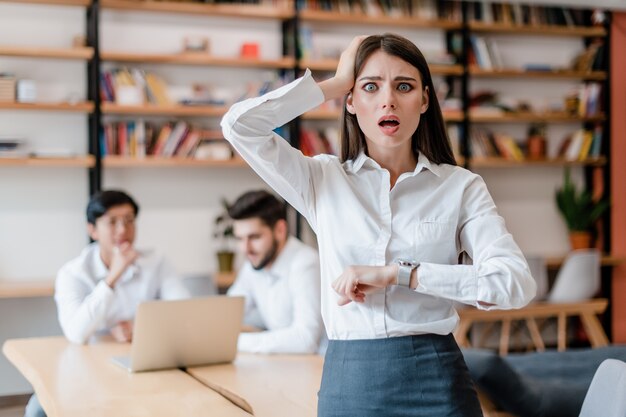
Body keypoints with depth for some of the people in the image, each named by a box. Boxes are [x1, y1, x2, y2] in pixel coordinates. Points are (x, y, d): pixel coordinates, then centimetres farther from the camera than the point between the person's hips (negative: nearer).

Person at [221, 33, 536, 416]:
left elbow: (516, 284, -12)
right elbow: (239, 125, -9)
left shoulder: (460, 186, -1)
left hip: (436, 382, -1)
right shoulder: (323, 180, 3)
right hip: (349, 383, 1)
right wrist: (336, 83, -1)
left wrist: (398, 273, -18)